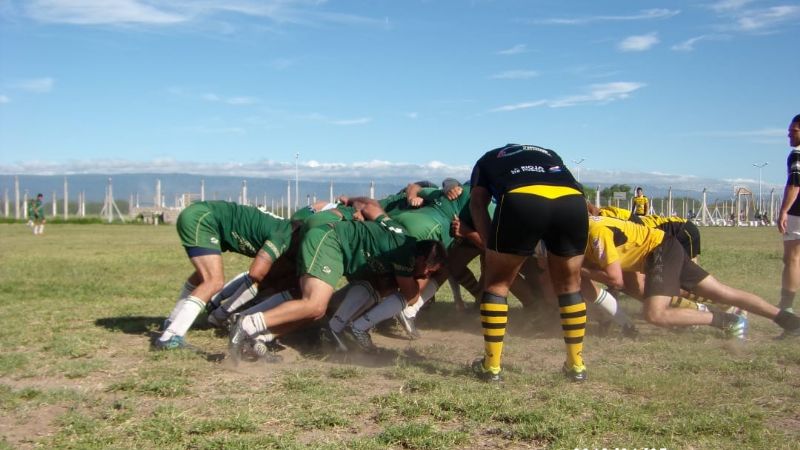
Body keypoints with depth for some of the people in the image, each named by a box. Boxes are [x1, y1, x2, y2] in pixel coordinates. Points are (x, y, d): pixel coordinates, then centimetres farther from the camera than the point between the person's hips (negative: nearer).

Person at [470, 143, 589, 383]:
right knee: (569, 285, 23)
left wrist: (491, 247, 12)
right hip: (572, 201, 3)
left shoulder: (488, 159, 35)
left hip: (522, 201, -3)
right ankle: (577, 365, 29)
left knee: (497, 283, 17)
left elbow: (477, 203, 19)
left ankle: (492, 367, 18)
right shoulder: (549, 154, 44)